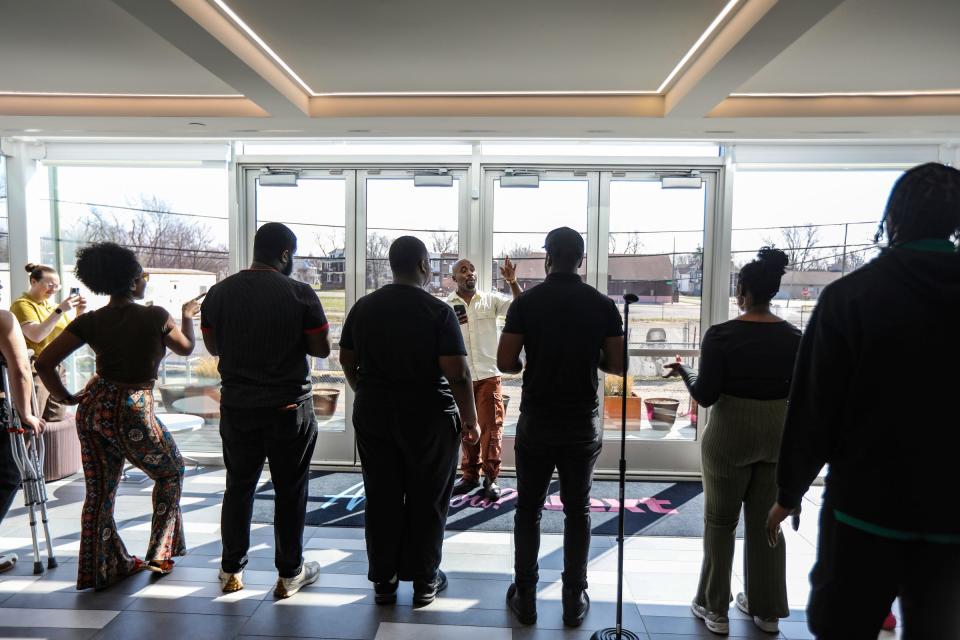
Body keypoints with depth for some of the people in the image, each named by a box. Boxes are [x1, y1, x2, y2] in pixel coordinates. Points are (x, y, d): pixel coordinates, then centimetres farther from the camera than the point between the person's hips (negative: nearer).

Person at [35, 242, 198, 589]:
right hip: (133, 413, -5)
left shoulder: (90, 321, -2)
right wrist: (187, 316, 22)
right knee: (170, 473, 19)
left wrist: (64, 397, 9)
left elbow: (44, 362, -5)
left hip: (93, 408, 5)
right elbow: (186, 348, 5)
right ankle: (160, 555, 26)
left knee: (99, 492, 16)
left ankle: (102, 567, 30)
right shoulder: (155, 316, -13)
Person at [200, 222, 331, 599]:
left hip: (236, 406, 4)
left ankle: (232, 571, 29)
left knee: (238, 487, 18)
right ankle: (289, 574, 20)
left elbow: (213, 347, 11)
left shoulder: (218, 293, 1)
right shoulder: (300, 294, -12)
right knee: (290, 490, 9)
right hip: (289, 407, -4)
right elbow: (321, 350, -8)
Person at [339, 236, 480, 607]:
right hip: (428, 418, -4)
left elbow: (347, 360, 11)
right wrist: (470, 420, -6)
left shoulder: (363, 307, 3)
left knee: (380, 499, 13)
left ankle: (383, 581, 24)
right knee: (426, 501, 10)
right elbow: (458, 373, -17)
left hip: (373, 416, 4)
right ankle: (424, 582, 22)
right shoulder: (438, 311, -13)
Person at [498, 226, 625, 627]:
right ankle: (574, 600, 23)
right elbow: (619, 366, -2)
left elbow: (505, 363, -9)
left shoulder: (526, 302, -8)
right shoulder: (603, 305, -4)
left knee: (528, 509, 13)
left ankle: (525, 597, 21)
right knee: (577, 510, 14)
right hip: (583, 424, 1)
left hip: (536, 421, -1)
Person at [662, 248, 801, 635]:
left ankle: (714, 608, 21)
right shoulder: (792, 336, -1)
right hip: (777, 433, 4)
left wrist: (682, 372, 1)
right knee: (765, 522, 17)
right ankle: (766, 610, 29)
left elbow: (705, 395, -16)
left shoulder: (721, 335, -15)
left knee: (720, 521, 11)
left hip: (730, 433, -4)